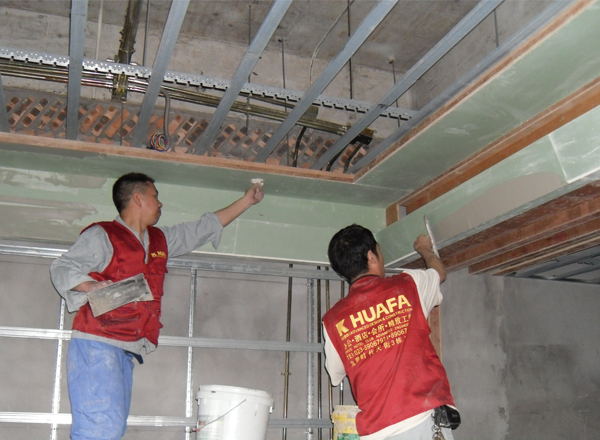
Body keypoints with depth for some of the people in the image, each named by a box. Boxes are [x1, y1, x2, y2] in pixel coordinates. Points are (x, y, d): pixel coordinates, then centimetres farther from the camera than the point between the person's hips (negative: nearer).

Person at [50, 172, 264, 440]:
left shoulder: (161, 240, 23)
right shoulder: (102, 235, 1)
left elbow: (204, 228, 31)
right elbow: (61, 268, -6)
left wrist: (247, 200, 35)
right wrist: (91, 286, -26)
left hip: (125, 351, 8)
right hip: (97, 345, -8)